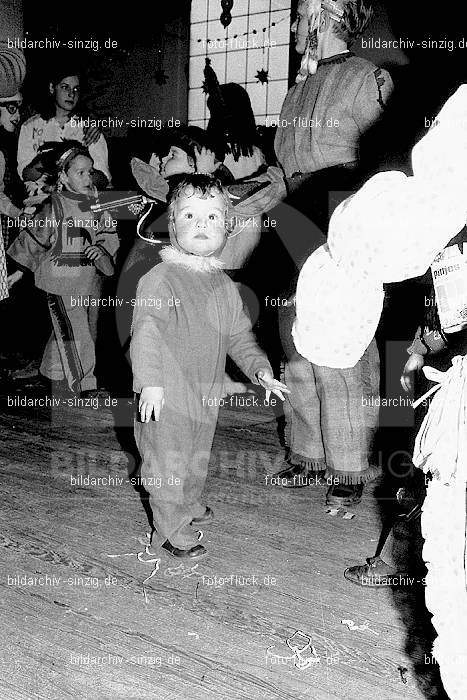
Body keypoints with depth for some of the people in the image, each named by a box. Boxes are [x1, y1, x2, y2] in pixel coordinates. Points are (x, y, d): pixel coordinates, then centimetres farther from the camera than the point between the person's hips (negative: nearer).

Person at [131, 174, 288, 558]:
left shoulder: (225, 286, 5)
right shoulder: (161, 278, -18)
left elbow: (239, 335, 14)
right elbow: (147, 329, -29)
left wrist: (260, 369, 3)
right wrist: (151, 381, -40)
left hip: (208, 392, 7)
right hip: (167, 396, -7)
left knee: (198, 458, 25)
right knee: (168, 463, 6)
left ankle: (191, 504, 50)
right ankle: (172, 529, 25)